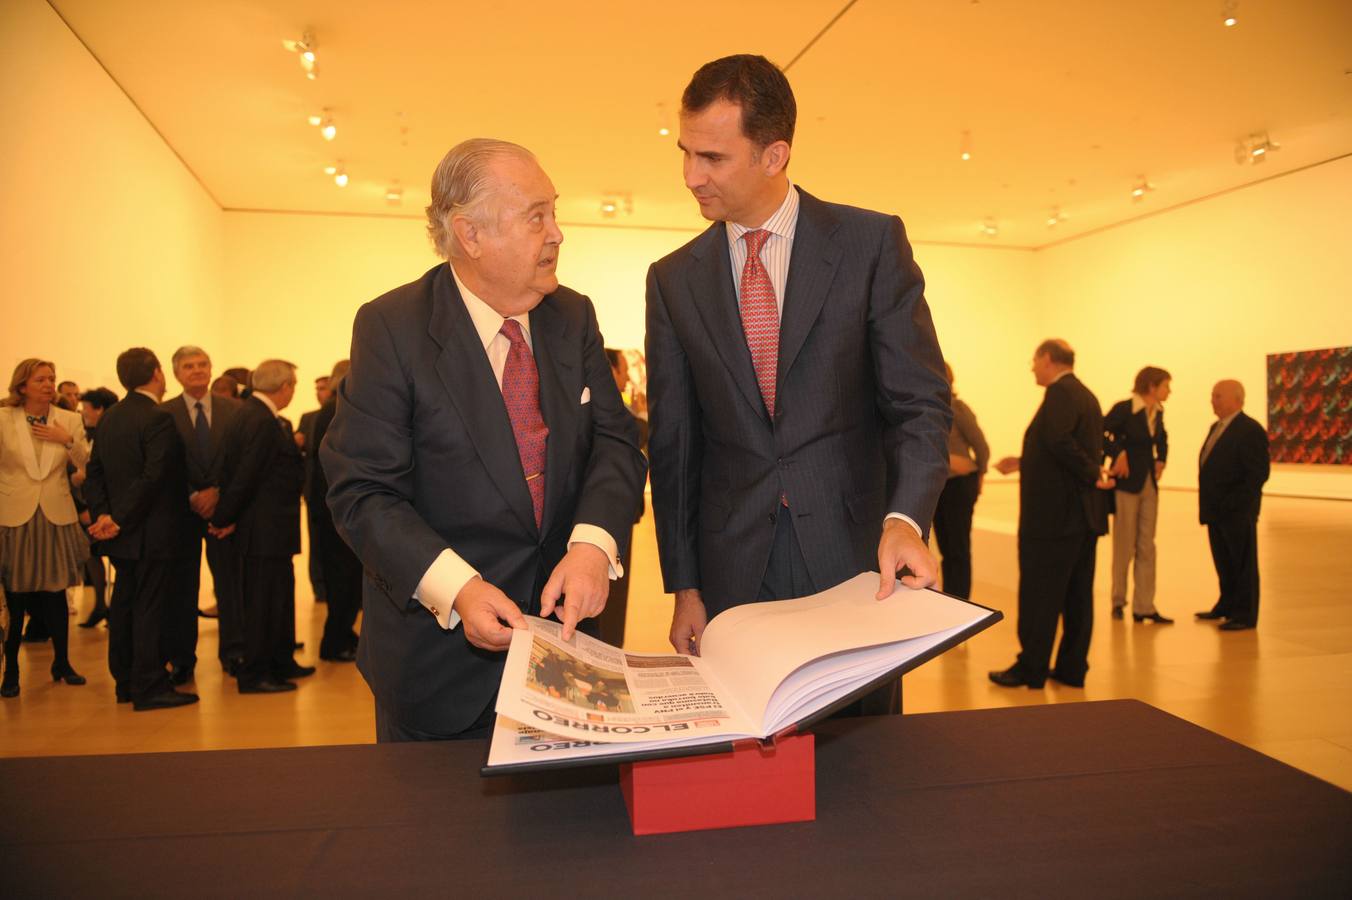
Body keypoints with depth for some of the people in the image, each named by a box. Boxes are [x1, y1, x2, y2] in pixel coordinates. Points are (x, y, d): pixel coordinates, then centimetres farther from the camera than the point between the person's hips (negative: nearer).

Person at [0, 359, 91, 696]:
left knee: (56, 594, 9)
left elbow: (89, 465, -1)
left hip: (56, 517, 2)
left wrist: (68, 440, -13)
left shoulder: (69, 420, 3)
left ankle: (62, 662, 24)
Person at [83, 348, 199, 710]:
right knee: (151, 609, -3)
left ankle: (125, 681, 25)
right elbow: (152, 477, -22)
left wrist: (103, 513, 0)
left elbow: (95, 472, 9)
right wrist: (120, 520, -15)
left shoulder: (109, 417, 10)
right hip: (153, 533, -8)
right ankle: (149, 687, 2)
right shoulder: (158, 419, -16)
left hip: (124, 533, 9)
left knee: (124, 606, 15)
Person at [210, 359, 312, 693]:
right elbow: (245, 475, -21)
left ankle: (282, 663, 32)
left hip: (270, 527, 11)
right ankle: (253, 675, 12)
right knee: (262, 601, 1)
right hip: (265, 529, -11)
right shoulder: (263, 422, -21)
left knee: (280, 596, 19)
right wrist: (223, 520, -13)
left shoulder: (252, 413, 10)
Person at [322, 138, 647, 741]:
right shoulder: (392, 328, -13)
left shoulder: (573, 317, 1)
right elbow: (362, 491, -16)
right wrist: (453, 588, -29)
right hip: (438, 646, -4)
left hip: (558, 620, 4)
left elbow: (615, 442, -4)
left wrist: (593, 543, -23)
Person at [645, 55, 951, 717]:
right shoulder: (673, 280, 6)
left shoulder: (872, 243, -2)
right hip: (732, 572, 2)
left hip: (855, 554, -1)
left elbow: (920, 402, -5)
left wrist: (904, 520, -22)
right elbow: (673, 444, 6)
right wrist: (684, 587, 3)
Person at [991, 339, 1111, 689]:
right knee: (1077, 593, 10)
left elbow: (1059, 440, -29)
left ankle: (1031, 668, 4)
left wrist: (1093, 475, -18)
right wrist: (1023, 463, 22)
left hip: (1054, 512, -9)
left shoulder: (1060, 392, -13)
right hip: (1083, 512, 9)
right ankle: (1072, 667, 16)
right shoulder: (1086, 395, 17)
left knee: (1040, 593, -2)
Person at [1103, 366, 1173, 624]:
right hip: (1126, 484, -7)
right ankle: (1118, 601, 18)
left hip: (1149, 485, 7)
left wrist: (1160, 461, 11)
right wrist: (1118, 453, -19)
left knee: (1146, 547, 6)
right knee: (1124, 547, 2)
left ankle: (1144, 607, 11)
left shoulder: (1157, 412, 8)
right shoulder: (1123, 408, -13)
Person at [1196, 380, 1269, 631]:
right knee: (1223, 563, 17)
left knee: (1243, 563, 2)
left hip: (1238, 512, -8)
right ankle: (1227, 606, 29)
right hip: (1217, 511, 8)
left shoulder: (1251, 430, -13)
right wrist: (1208, 503, 10)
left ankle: (1244, 615, 11)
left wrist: (1233, 503, -21)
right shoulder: (1216, 428, 15)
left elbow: (1259, 473, -18)